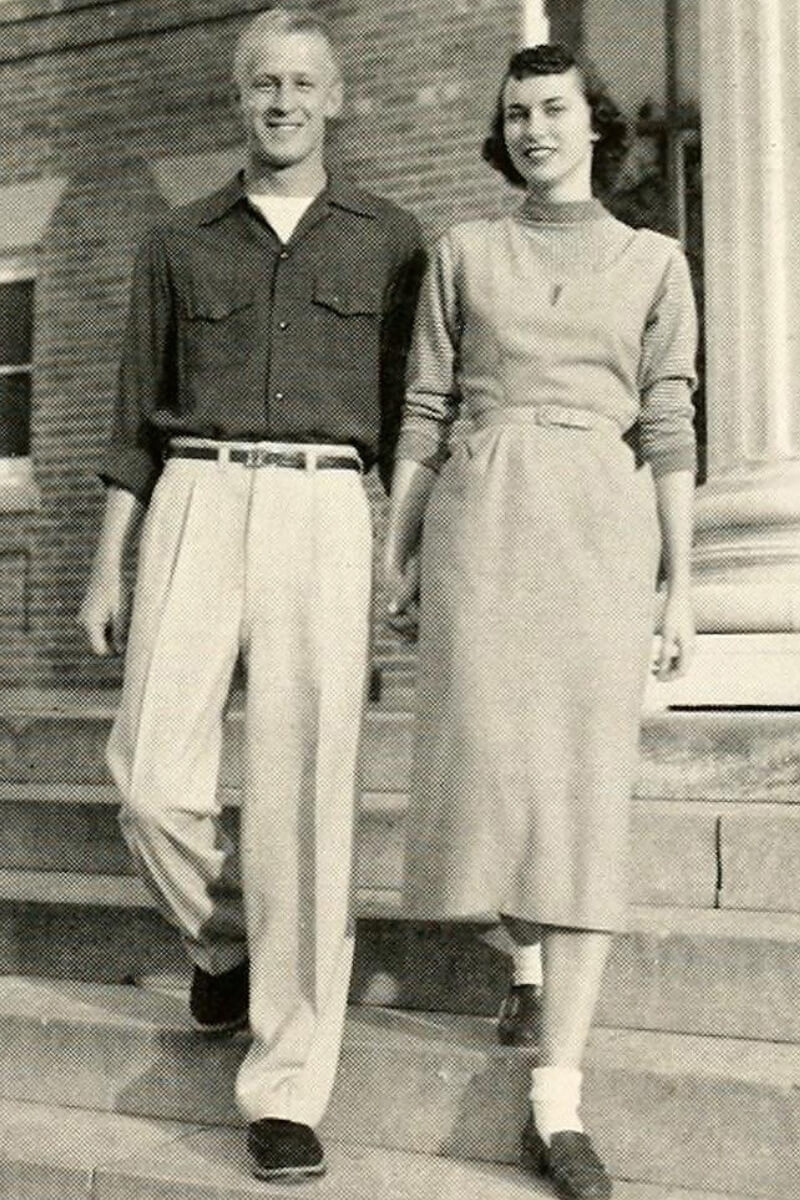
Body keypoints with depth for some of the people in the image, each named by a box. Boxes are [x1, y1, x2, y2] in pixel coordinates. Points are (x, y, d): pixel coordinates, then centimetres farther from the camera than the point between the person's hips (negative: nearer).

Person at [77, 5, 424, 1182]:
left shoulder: (391, 239, 13)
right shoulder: (178, 243, 16)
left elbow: (408, 414, 11)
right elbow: (139, 414, 14)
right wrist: (106, 565, 7)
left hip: (322, 519, -2)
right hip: (196, 511, 2)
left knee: (303, 792, -10)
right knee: (156, 776, -7)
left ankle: (286, 1088, -2)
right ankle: (227, 931, 27)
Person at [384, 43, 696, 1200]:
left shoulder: (655, 261, 12)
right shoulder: (463, 251, 14)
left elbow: (667, 431, 6)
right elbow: (425, 409, 10)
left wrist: (681, 586, -1)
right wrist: (395, 551, 3)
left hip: (598, 530, 0)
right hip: (479, 520, 1)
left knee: (588, 794, -10)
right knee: (493, 762, -13)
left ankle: (556, 1106, -6)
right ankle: (517, 901, 25)